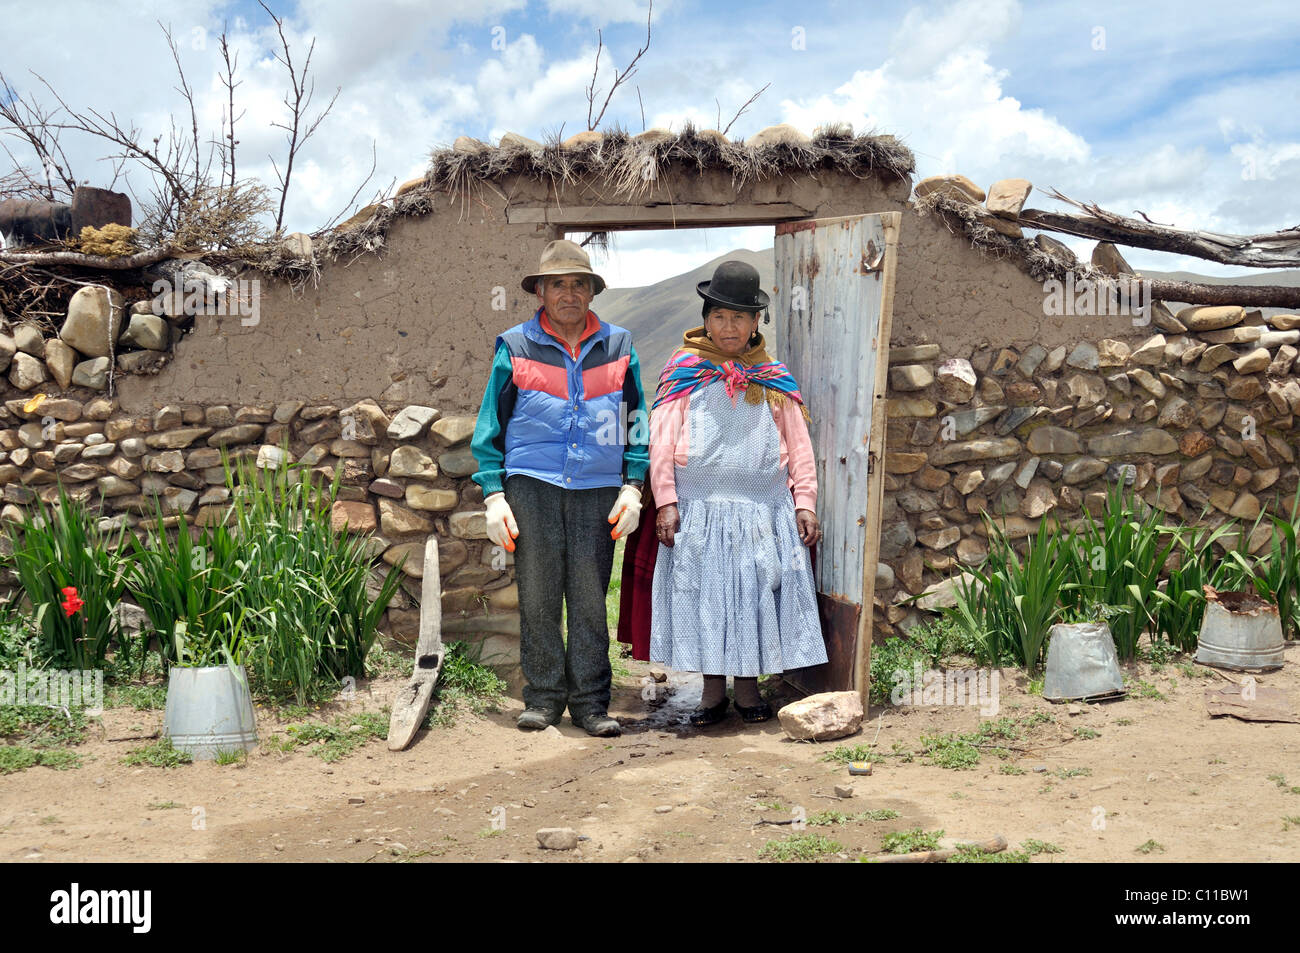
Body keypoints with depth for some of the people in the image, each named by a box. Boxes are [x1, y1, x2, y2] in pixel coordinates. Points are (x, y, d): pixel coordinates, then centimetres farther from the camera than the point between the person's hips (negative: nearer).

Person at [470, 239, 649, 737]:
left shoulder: (618, 347, 10)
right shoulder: (515, 347, 5)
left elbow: (635, 422, 14)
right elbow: (491, 427, 8)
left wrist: (633, 487, 5)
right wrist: (493, 495, 1)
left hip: (597, 490, 1)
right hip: (532, 486, -1)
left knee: (590, 598, 2)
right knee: (537, 597, 2)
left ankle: (590, 700, 11)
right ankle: (543, 696, 14)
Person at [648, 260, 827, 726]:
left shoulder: (774, 380, 11)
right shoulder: (683, 372, 6)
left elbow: (798, 445, 11)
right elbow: (661, 439, 1)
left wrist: (805, 503, 2)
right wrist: (666, 502, -7)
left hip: (763, 507, 1)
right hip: (698, 507, -1)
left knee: (756, 591, 3)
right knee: (704, 592, 2)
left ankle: (748, 686, 15)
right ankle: (713, 688, 14)